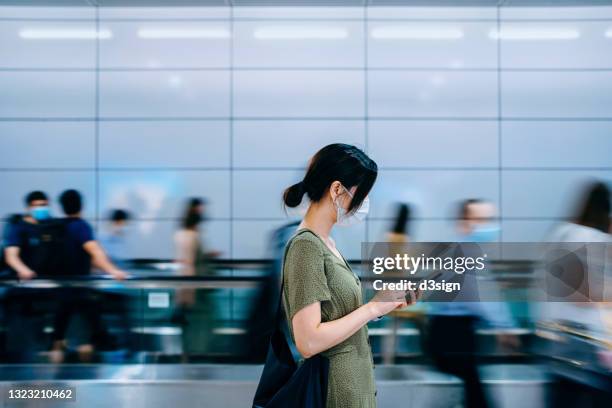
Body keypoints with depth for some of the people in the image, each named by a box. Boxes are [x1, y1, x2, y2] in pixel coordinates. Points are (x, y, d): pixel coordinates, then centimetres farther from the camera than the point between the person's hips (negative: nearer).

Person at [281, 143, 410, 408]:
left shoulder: (324, 241, 8)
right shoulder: (306, 246, -18)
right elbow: (308, 341, -24)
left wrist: (383, 303, 0)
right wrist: (372, 308, -18)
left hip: (354, 383, 9)